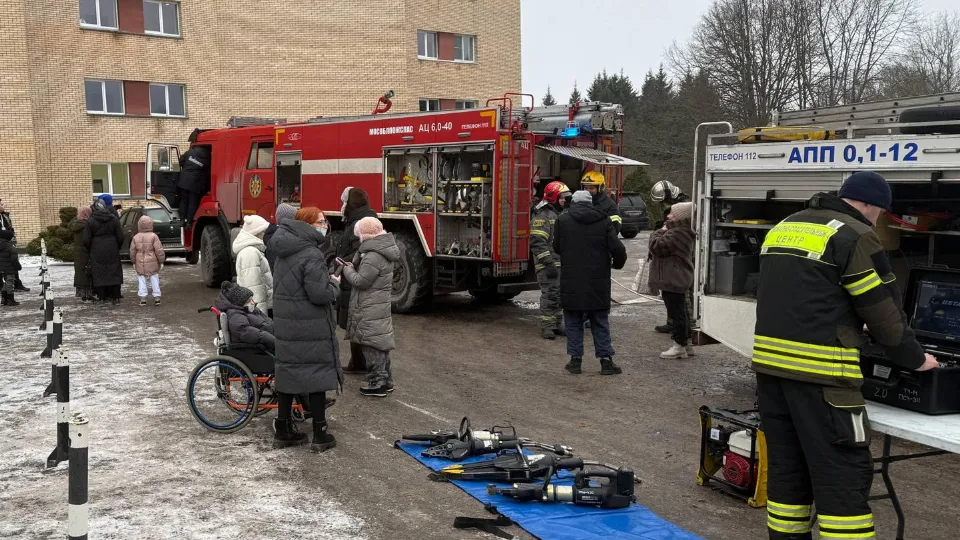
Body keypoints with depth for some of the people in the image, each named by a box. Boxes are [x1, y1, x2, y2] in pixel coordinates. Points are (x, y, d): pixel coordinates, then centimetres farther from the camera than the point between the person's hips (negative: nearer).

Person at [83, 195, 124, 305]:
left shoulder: (91, 221, -6)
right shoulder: (114, 219, -4)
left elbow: (86, 240, -5)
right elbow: (120, 237, -2)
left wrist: (89, 250, 11)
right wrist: (117, 247, 13)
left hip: (97, 251, -1)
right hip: (112, 251, 1)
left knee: (99, 273, 5)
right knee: (114, 272, 7)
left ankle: (102, 298, 5)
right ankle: (115, 297, 6)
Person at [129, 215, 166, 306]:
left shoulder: (136, 237, 1)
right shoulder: (153, 236, -9)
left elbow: (132, 251, 6)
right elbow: (159, 250, -9)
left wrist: (134, 262, 18)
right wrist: (161, 261, 0)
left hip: (140, 263, 2)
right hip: (152, 263, -2)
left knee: (141, 280, 7)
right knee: (154, 279, 5)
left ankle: (143, 298, 4)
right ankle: (157, 297, 6)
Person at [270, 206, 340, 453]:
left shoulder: (285, 252, 9)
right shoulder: (311, 255, -19)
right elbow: (321, 294, -24)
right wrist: (335, 284, -3)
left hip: (285, 323, 8)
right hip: (311, 327, -8)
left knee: (288, 371, 14)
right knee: (318, 375, 2)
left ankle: (283, 432, 23)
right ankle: (320, 436, 9)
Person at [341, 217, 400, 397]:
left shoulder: (373, 257, -22)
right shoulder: (383, 251, 11)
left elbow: (360, 281, -19)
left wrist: (348, 270, -3)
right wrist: (354, 267, 6)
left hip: (370, 311, -10)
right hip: (381, 306, 10)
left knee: (373, 345, -3)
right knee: (381, 343, 16)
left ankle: (377, 384, 2)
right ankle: (386, 381, 25)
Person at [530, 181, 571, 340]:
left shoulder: (561, 214, 18)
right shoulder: (543, 215, -13)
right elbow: (537, 242, -21)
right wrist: (549, 264, -25)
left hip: (561, 263, 9)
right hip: (548, 264, -9)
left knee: (560, 296, 12)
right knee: (550, 295, -8)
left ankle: (557, 325, 20)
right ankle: (546, 327, -1)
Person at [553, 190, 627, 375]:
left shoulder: (563, 220, -1)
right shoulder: (604, 221, -1)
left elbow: (557, 247, 8)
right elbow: (617, 249, -6)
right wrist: (618, 263, 15)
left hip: (571, 282, -1)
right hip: (598, 282, 1)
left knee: (574, 322, 10)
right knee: (600, 322, 11)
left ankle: (575, 360, 11)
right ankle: (606, 360, 11)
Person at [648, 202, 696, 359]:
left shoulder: (676, 234, -21)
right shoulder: (683, 232, 14)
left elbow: (656, 246, -20)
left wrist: (659, 232, -7)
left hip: (673, 281, -11)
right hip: (678, 280, 11)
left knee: (676, 312, -4)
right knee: (679, 312, 18)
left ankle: (679, 346, 3)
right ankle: (685, 343, 26)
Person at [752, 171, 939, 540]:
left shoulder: (783, 228, 17)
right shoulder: (855, 236, -6)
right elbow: (884, 311, -3)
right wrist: (914, 359, 12)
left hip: (769, 362, 8)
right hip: (819, 371, -8)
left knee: (786, 466, 15)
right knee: (843, 475, -1)